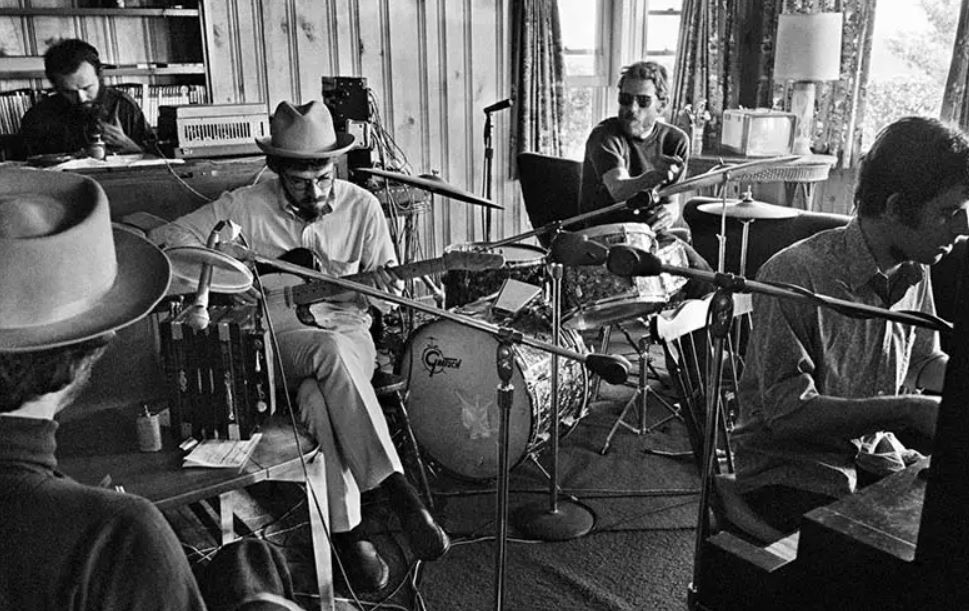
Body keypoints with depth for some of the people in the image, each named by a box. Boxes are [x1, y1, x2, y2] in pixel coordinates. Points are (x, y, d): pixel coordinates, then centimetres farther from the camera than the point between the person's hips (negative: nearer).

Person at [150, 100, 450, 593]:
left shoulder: (361, 206, 2)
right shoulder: (246, 206, -1)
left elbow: (383, 275, 10)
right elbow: (165, 238, 2)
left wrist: (383, 281, -15)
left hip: (347, 329, 1)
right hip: (275, 336, -1)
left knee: (319, 398, -36)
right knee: (330, 354, -38)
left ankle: (345, 532, -29)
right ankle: (398, 490, -35)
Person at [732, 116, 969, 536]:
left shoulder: (914, 273, 2)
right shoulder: (795, 275, -24)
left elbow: (924, 360, 17)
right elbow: (787, 414, -24)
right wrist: (908, 410, -25)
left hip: (875, 457, 7)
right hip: (789, 473, -7)